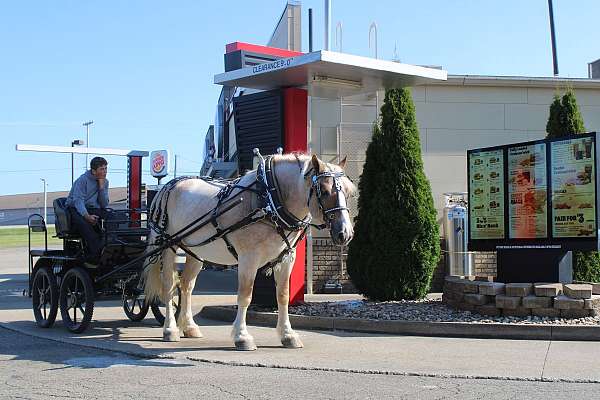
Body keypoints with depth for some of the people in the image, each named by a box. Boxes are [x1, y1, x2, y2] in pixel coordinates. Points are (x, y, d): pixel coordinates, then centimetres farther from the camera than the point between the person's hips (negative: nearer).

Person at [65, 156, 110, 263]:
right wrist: (87, 216, -37)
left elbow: (104, 205, 3)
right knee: (84, 223, -38)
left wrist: (101, 187, -9)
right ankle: (96, 255, -44)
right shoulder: (83, 180, -10)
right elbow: (78, 201, -21)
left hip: (93, 210, 6)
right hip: (75, 209, -5)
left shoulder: (105, 182, 8)